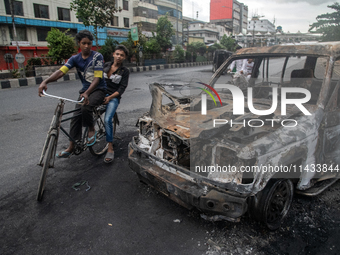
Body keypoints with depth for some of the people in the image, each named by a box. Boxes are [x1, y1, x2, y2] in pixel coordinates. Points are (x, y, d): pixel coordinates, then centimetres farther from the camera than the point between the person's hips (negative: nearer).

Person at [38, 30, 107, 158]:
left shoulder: (97, 56, -10)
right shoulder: (75, 58, 2)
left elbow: (97, 78, -19)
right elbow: (61, 71, -12)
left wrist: (87, 93, -35)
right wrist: (45, 82, -30)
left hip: (98, 89, -5)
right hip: (85, 90, 5)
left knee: (86, 107, -33)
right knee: (76, 116, -4)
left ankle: (92, 130, -5)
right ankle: (71, 147, 6)